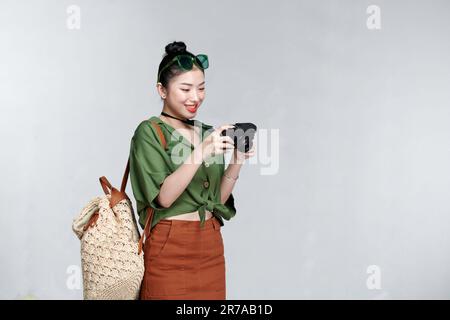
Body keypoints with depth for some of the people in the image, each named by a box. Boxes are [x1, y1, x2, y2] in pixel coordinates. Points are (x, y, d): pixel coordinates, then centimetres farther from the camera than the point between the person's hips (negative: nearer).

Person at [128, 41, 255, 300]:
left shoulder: (208, 133, 10)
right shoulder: (149, 132, -6)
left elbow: (217, 199, 9)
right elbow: (164, 197, -17)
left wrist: (237, 162, -5)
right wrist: (201, 152, -24)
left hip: (211, 245, 6)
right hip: (170, 248, -5)